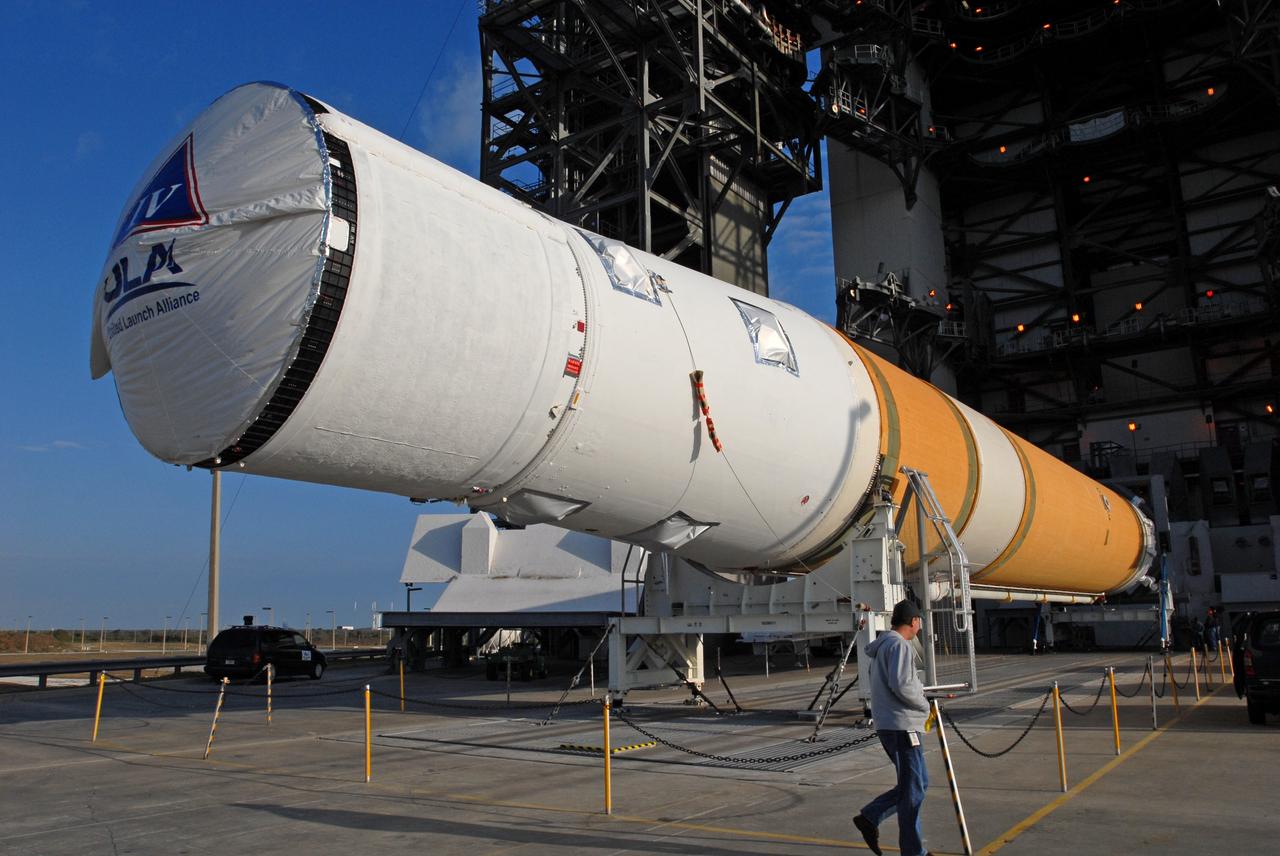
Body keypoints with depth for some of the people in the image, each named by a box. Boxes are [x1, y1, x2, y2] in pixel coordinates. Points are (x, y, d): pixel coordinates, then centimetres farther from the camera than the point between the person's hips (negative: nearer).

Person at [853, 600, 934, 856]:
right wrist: (924, 704, -7)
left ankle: (870, 817, 14)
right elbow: (901, 685, -21)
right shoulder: (898, 645, -13)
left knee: (918, 782, 17)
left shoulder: (883, 645, 18)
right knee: (913, 790, -1)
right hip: (902, 725, -10)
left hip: (889, 725, 10)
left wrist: (919, 688, 10)